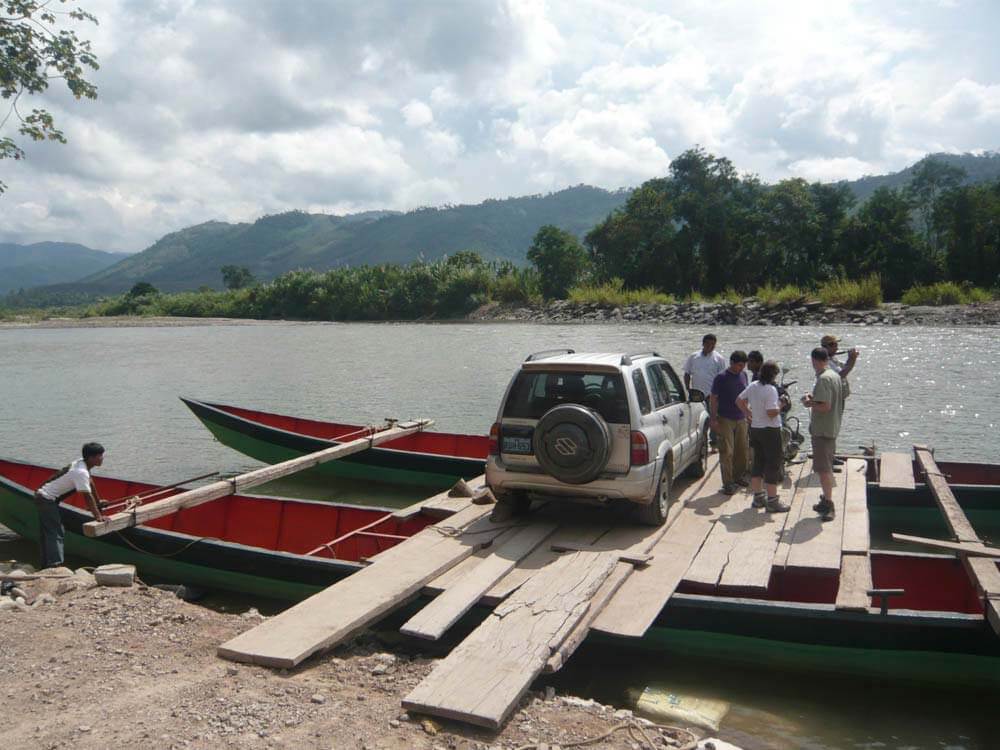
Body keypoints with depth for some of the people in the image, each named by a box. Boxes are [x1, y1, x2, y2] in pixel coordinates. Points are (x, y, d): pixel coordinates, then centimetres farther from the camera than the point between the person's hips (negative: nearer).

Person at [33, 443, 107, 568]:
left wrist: (98, 503, 25)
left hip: (43, 498, 10)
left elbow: (90, 483, 15)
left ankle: (47, 564, 24)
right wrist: (98, 516, -22)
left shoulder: (81, 464, 3)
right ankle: (55, 565, -18)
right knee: (55, 533, -13)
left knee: (46, 533, 16)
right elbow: (87, 496, -25)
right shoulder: (81, 472, -25)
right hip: (47, 500, -10)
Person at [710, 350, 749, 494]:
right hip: (725, 420, -6)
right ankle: (728, 483, -1)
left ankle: (738, 476, 28)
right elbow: (713, 399, -9)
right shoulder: (721, 377, -10)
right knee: (727, 452, -6)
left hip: (741, 419, 6)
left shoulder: (743, 375, 9)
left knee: (742, 450, 11)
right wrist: (713, 419, -15)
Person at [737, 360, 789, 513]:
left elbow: (739, 400, 14)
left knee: (758, 463, 15)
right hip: (770, 431, -8)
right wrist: (780, 406, -7)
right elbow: (771, 413, -26)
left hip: (755, 429, 8)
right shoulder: (771, 390, -20)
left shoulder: (752, 386, 4)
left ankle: (758, 497, 23)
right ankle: (772, 501, 4)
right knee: (773, 465, 0)